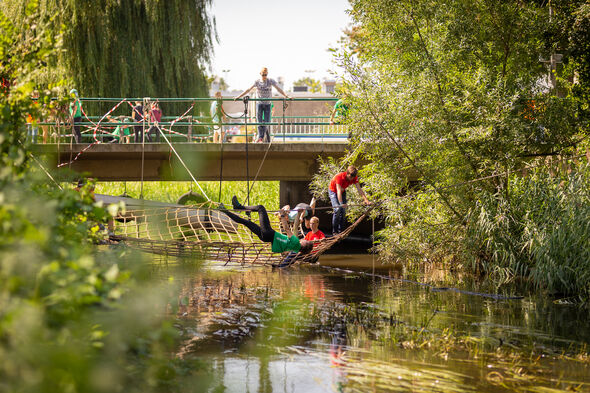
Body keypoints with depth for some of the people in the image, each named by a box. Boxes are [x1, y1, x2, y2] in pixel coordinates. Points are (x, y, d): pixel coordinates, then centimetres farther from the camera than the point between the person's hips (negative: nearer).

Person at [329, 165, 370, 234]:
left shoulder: (354, 178, -21)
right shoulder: (339, 177, -37)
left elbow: (359, 189, -24)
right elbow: (338, 191, -44)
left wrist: (366, 200, -36)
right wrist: (341, 203, -55)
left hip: (342, 191, 5)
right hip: (333, 191, -5)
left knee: (343, 211, -3)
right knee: (337, 209, -20)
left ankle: (341, 230, 6)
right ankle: (334, 231, -15)